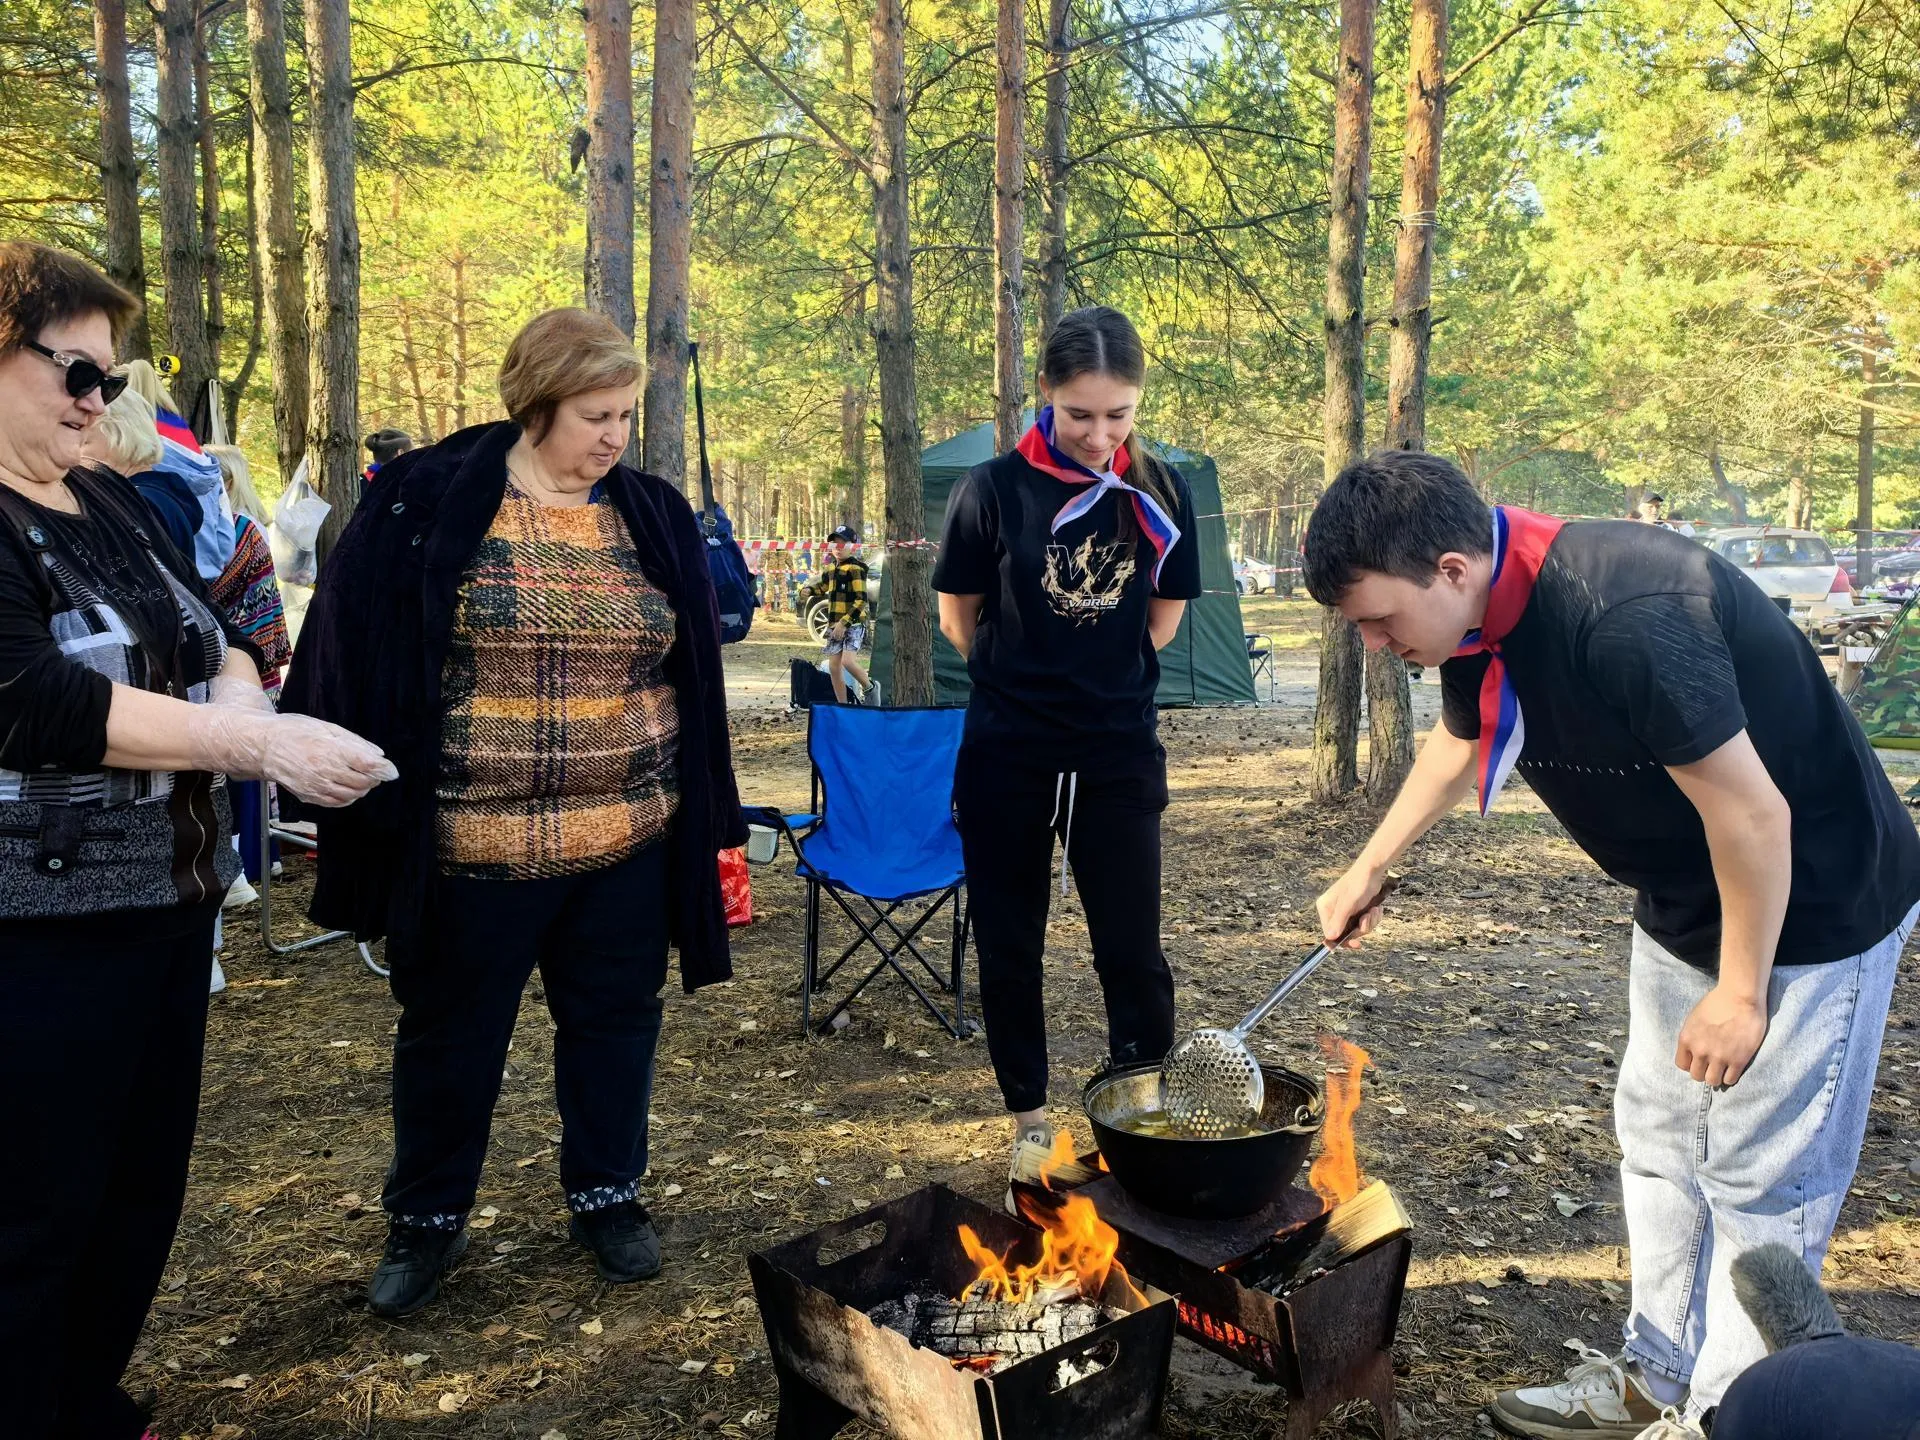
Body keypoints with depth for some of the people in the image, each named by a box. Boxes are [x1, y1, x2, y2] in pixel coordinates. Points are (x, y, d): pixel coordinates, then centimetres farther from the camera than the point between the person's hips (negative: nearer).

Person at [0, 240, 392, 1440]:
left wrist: (239, 707, -15)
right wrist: (259, 744, -27)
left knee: (146, 1191, 19)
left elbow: (217, 640, 8)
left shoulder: (115, 503, 10)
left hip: (173, 899, 8)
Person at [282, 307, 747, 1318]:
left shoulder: (654, 517, 5)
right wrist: (367, 814, -5)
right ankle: (426, 1217, 35)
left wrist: (706, 815, 7)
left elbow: (697, 674, 8)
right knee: (451, 1035, 14)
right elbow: (356, 664, -3)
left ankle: (607, 1195, 36)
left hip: (629, 843, 3)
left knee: (613, 1023, 15)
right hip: (472, 846, -2)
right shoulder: (425, 504, -6)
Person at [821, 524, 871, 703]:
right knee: (834, 667, 5)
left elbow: (861, 600, -18)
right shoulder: (832, 566, 13)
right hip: (835, 625, 8)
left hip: (853, 623, -8)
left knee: (848, 661, -24)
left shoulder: (855, 568, -12)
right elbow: (825, 584, 34)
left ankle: (868, 688, 2)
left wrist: (844, 623, -22)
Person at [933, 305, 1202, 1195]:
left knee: (1132, 949, 4)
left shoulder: (1161, 494, -2)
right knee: (1010, 947, 10)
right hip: (1007, 759, -1)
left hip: (1120, 755, 1)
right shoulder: (993, 490, -9)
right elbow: (959, 619, 3)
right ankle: (1029, 1115, 27)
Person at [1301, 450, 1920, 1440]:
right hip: (1684, 905, 9)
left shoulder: (1626, 618, -36)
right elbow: (1458, 747, 13)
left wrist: (1740, 994, -18)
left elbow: (1752, 815, -29)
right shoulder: (1480, 616, -8)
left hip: (1808, 909, -9)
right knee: (1659, 1138, 16)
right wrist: (1368, 867, 15)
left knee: (1757, 1179, 1)